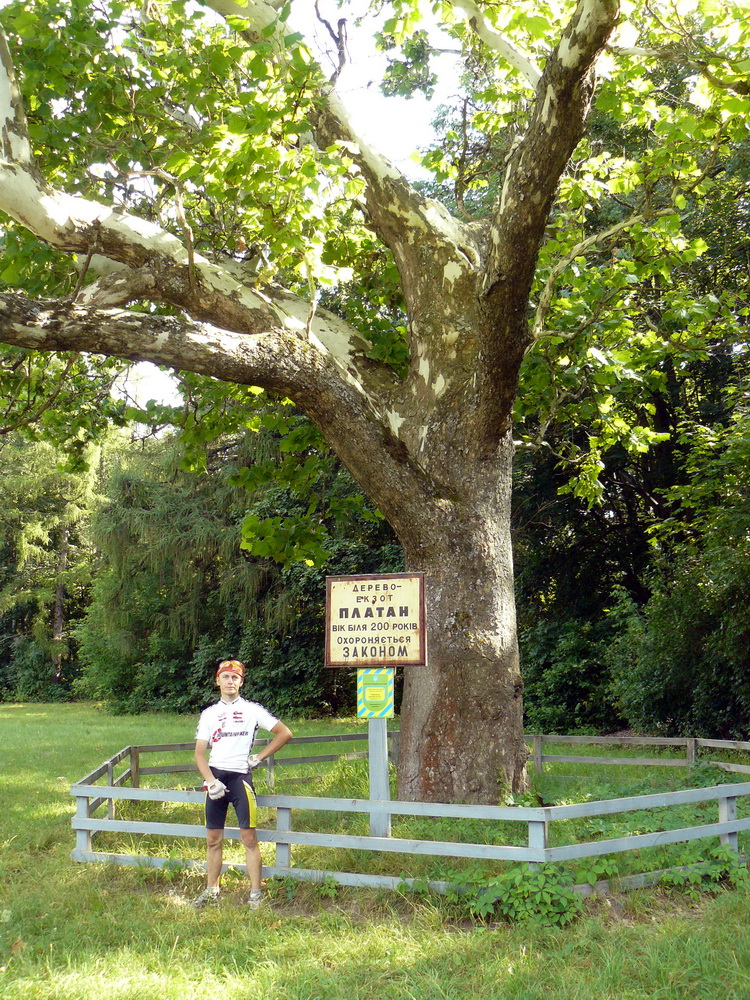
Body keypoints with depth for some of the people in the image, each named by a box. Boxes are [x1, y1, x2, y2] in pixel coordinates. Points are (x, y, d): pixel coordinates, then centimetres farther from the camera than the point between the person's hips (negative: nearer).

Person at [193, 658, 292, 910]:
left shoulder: (252, 710, 5)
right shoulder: (209, 714, 12)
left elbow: (285, 733, 5)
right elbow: (199, 753, 7)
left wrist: (259, 757, 1)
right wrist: (211, 781, -8)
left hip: (240, 777, -3)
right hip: (215, 777, 3)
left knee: (248, 837, -4)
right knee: (213, 839, 7)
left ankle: (255, 894, 2)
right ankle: (211, 891, 19)